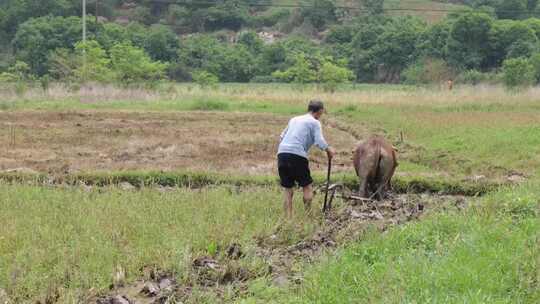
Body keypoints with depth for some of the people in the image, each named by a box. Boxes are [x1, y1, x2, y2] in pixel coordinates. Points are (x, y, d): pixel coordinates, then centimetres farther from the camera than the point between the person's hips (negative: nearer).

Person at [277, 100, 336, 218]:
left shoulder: (294, 119, 25)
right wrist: (329, 150, 11)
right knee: (307, 186, 8)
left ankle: (288, 218, 6)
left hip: (282, 154, 6)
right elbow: (319, 141, -5)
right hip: (297, 155, -6)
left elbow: (282, 137, 25)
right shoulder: (315, 122, 6)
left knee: (287, 189, 10)